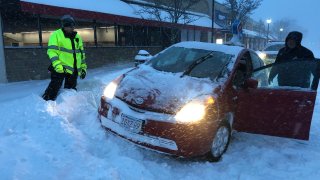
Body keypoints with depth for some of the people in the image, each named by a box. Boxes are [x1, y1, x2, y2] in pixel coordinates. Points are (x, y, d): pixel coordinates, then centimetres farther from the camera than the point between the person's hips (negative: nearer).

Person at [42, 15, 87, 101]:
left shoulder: (77, 37, 15)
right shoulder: (56, 35, -3)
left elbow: (81, 53, 20)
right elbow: (52, 51, -11)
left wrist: (83, 67, 16)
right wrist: (57, 65, -23)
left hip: (74, 70, 6)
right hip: (60, 68, -5)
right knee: (54, 88, -10)